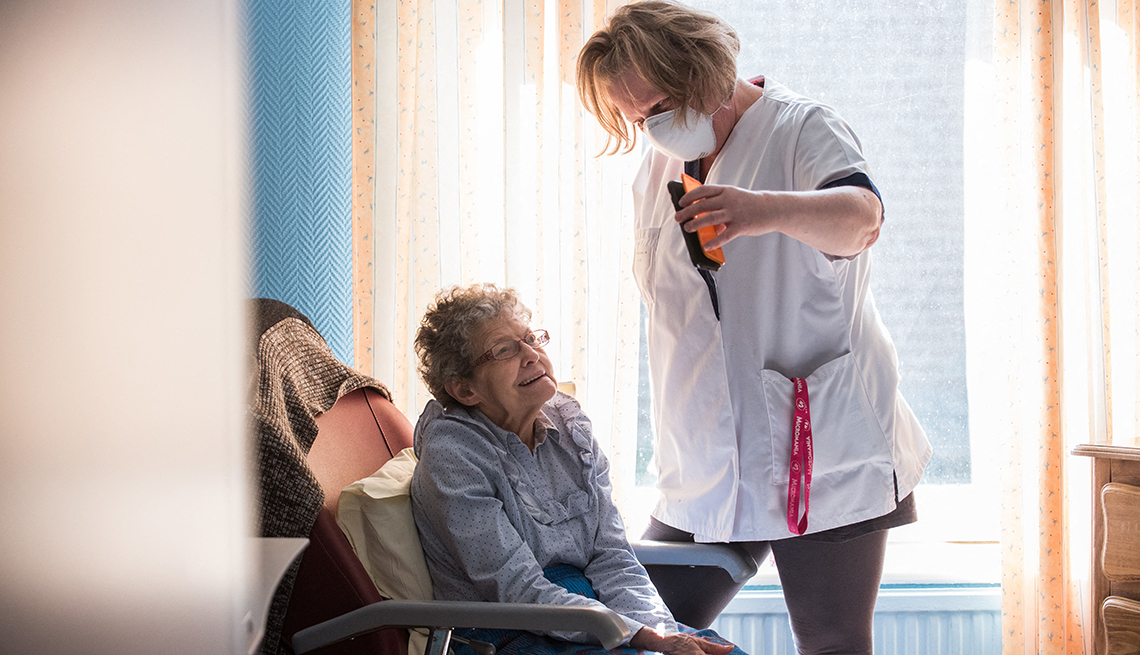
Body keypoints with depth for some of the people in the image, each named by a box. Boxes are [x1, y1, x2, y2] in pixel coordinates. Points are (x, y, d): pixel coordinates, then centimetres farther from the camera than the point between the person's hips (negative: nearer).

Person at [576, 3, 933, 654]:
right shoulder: (660, 170, 16)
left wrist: (767, 210, -49)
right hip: (704, 472, 6)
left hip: (823, 459, -6)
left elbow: (861, 218, -28)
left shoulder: (804, 129, -6)